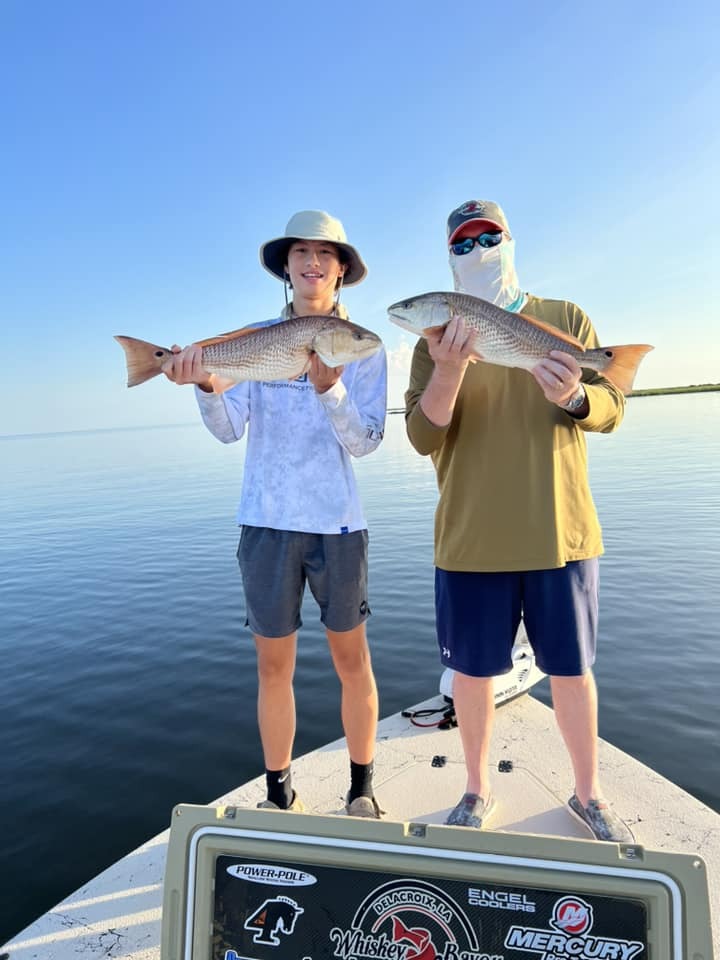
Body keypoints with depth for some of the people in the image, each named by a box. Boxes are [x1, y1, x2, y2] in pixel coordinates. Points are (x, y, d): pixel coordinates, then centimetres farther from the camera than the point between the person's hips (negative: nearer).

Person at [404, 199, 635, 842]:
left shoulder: (566, 319, 7)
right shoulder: (438, 340, 3)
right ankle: (478, 790, 33)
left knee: (571, 668, 12)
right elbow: (423, 437, -7)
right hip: (471, 540, 0)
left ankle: (588, 794, 34)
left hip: (560, 533, 1)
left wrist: (574, 398, -22)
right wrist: (450, 370, -24)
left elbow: (612, 408, 1)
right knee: (472, 670, 10)